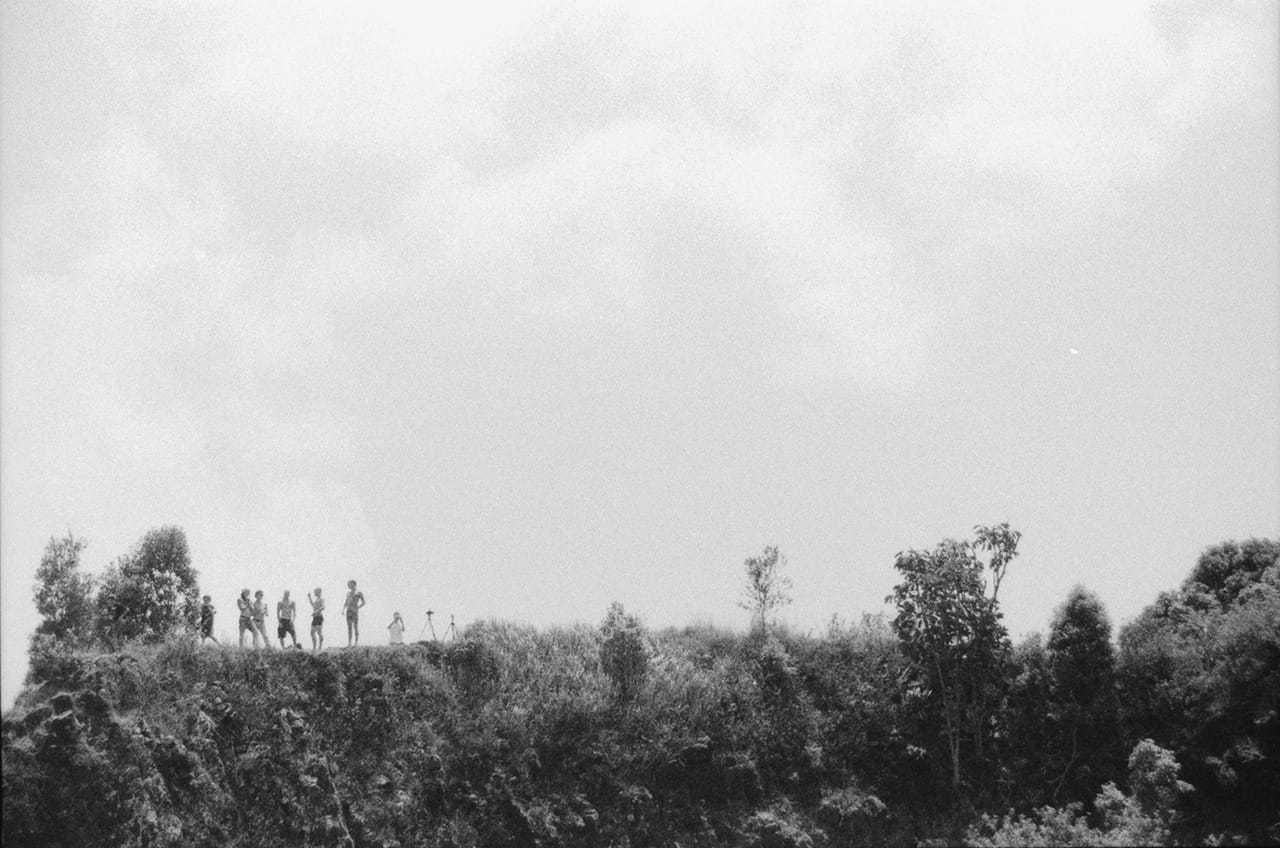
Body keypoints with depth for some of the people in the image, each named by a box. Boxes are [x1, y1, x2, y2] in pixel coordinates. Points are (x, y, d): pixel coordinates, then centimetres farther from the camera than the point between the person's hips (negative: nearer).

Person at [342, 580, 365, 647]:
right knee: (349, 627, 2)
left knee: (355, 627, -3)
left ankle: (356, 643, 2)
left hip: (355, 611, -5)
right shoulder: (348, 592, 14)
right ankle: (349, 643, 1)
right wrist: (343, 609, 7)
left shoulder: (359, 593, -3)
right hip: (348, 611, 5)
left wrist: (357, 608, -13)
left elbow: (363, 602, -3)